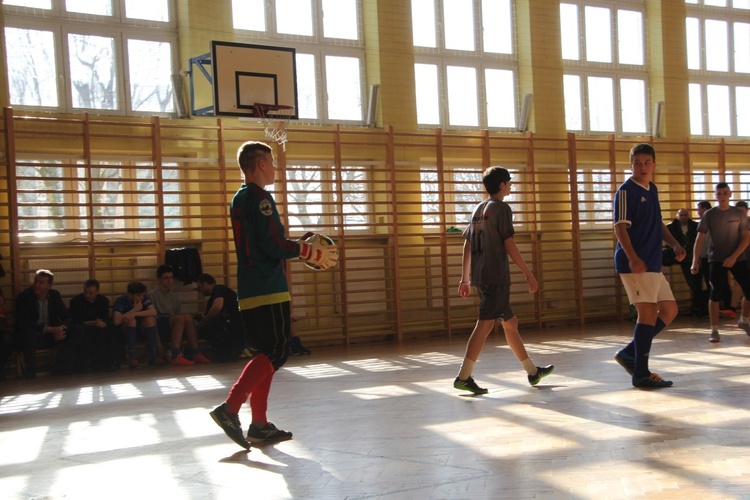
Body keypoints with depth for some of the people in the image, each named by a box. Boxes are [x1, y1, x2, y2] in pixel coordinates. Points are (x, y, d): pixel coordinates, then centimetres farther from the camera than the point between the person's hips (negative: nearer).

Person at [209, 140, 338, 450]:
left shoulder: (239, 198, 19)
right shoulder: (259, 197, -10)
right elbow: (274, 245, -17)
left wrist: (304, 247, 19)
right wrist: (313, 252, -7)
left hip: (250, 291, 10)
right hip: (268, 290, -10)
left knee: (267, 354, 11)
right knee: (275, 354, -8)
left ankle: (259, 424, 12)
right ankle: (230, 409, -14)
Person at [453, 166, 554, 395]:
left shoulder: (478, 209, 17)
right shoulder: (501, 208, -6)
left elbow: (467, 246, 15)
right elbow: (509, 245, -13)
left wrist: (465, 279, 17)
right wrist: (529, 274, -9)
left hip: (480, 275, 9)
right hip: (496, 275, -9)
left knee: (510, 322, 15)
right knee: (485, 324, -10)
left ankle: (533, 371, 24)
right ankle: (463, 377, -14)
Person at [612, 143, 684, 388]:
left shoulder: (652, 189, 17)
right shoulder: (626, 191, -9)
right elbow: (620, 226, -17)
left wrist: (674, 244, 12)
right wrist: (633, 258, -28)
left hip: (653, 264, 9)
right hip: (635, 264, -9)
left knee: (669, 310, 13)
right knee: (648, 312, -9)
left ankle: (629, 353, 19)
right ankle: (641, 374, -2)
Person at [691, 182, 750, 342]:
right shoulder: (709, 215, 0)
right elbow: (700, 238, -4)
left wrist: (734, 257, -12)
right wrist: (695, 260, -12)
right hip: (716, 260, -1)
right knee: (715, 293, -9)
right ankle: (714, 330, -2)